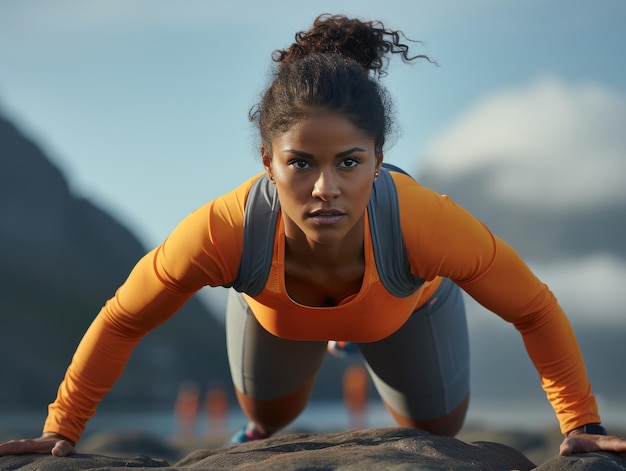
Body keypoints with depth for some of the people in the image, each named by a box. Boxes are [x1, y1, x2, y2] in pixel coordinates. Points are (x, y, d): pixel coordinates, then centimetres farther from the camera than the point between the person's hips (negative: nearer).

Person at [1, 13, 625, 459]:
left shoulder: (422, 222, -48)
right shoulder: (227, 231, -46)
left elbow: (534, 309, -27)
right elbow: (122, 321, -26)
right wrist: (61, 430, -18)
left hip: (406, 307, 0)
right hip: (275, 310, 0)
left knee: (435, 430, 21)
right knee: (267, 412, 25)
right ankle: (260, 434, 63)